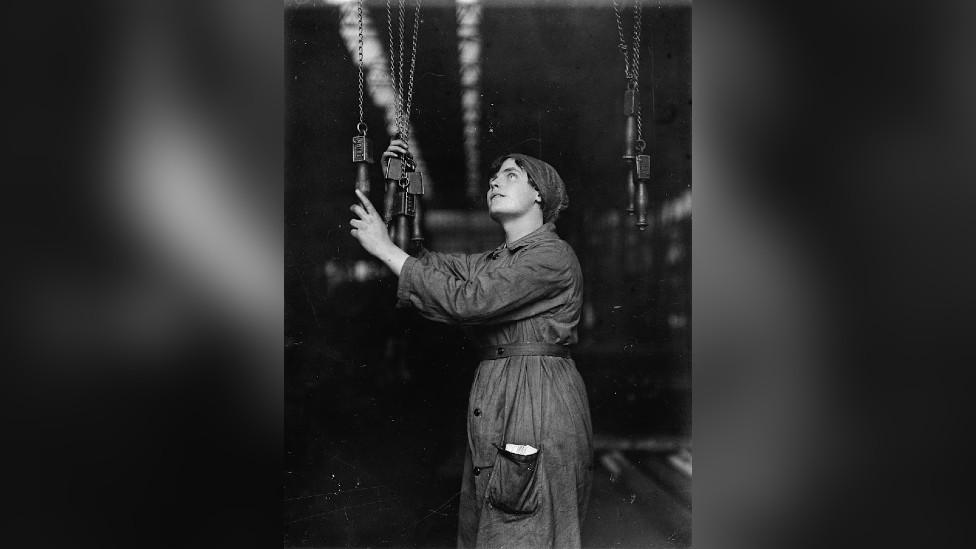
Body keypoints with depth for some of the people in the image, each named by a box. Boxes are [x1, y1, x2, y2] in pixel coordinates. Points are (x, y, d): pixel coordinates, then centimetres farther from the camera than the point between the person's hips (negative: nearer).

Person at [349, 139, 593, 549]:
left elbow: (467, 300, -19)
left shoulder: (552, 256, -10)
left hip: (538, 398, -8)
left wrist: (386, 249, -14)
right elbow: (430, 263, 11)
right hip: (493, 400, 9)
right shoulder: (495, 260, 19)